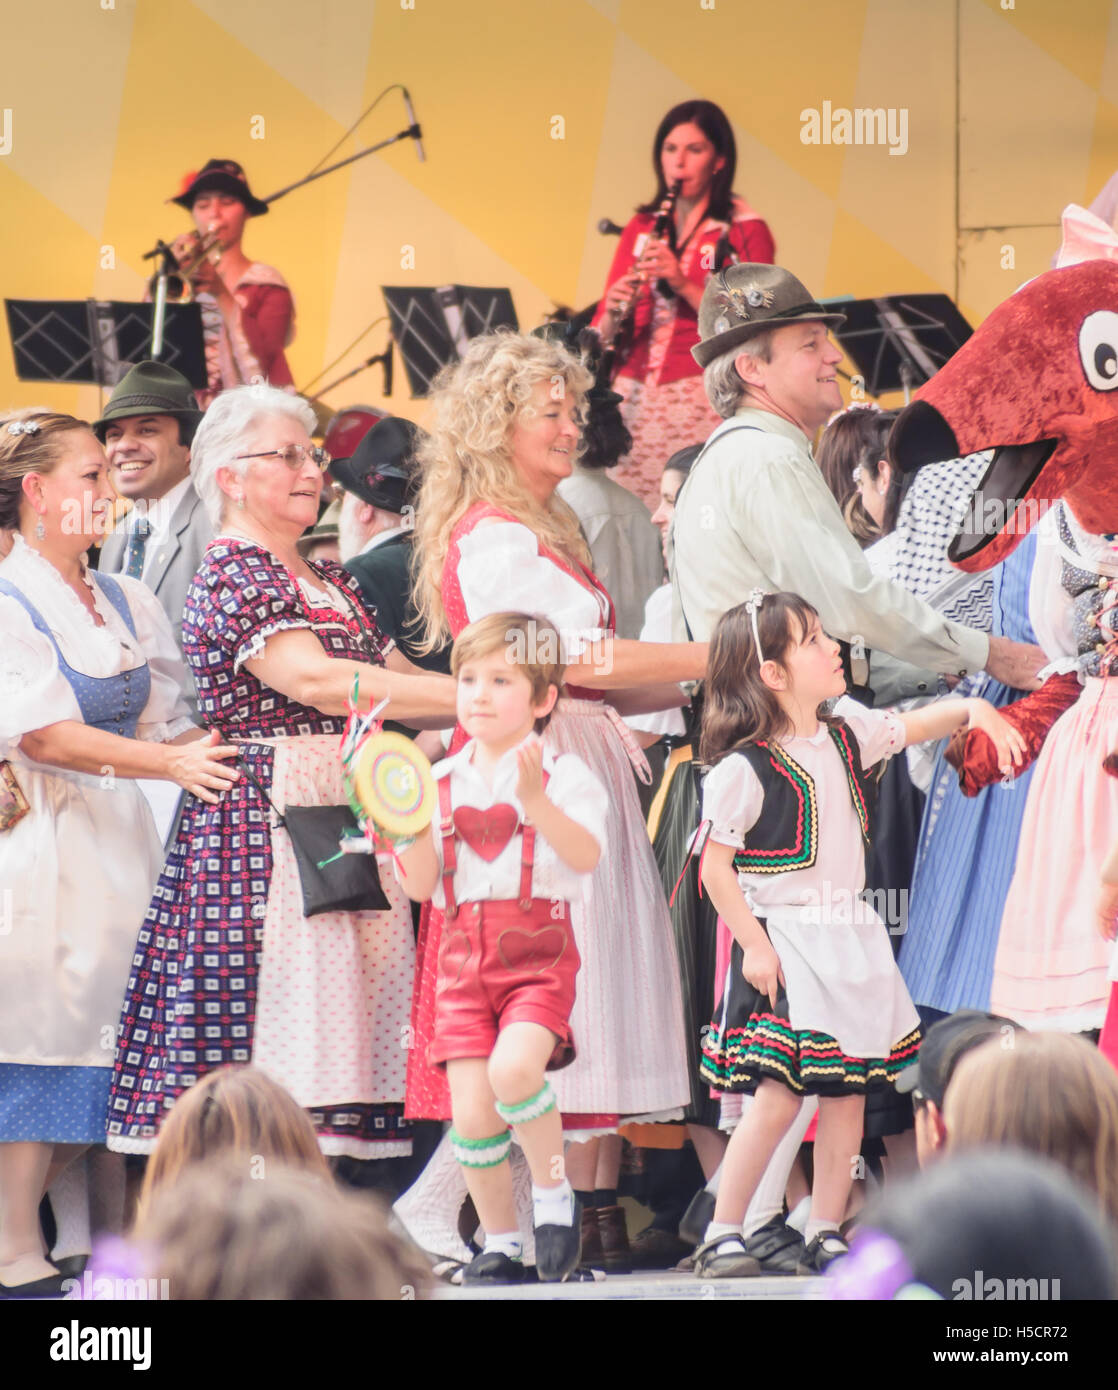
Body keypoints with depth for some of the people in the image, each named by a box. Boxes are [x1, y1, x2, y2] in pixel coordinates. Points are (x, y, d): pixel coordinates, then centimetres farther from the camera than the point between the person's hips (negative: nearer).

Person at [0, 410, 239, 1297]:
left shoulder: (127, 605, 14)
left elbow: (168, 724, 13)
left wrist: (229, 756, -5)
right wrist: (170, 762, -25)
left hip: (118, 842, 7)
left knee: (96, 1050, 2)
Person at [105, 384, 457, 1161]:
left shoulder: (334, 583, 21)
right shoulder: (231, 575, -7)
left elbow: (400, 684, 20)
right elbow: (316, 682, -19)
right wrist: (475, 694, -19)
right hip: (265, 825, -8)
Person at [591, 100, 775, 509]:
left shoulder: (746, 233, 3)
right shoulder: (639, 229, 16)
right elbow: (600, 334, 15)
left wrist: (684, 284, -17)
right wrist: (612, 316, -8)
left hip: (702, 398, -4)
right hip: (632, 397, 4)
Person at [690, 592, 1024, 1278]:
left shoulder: (847, 734, 7)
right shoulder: (745, 769, -13)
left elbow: (915, 725, 22)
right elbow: (715, 868, -10)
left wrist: (973, 709, 3)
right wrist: (755, 946, -14)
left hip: (850, 939, 7)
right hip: (783, 944, -7)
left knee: (849, 1091, 5)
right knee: (780, 1094, -12)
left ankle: (826, 1234, 14)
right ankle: (725, 1232, -1)